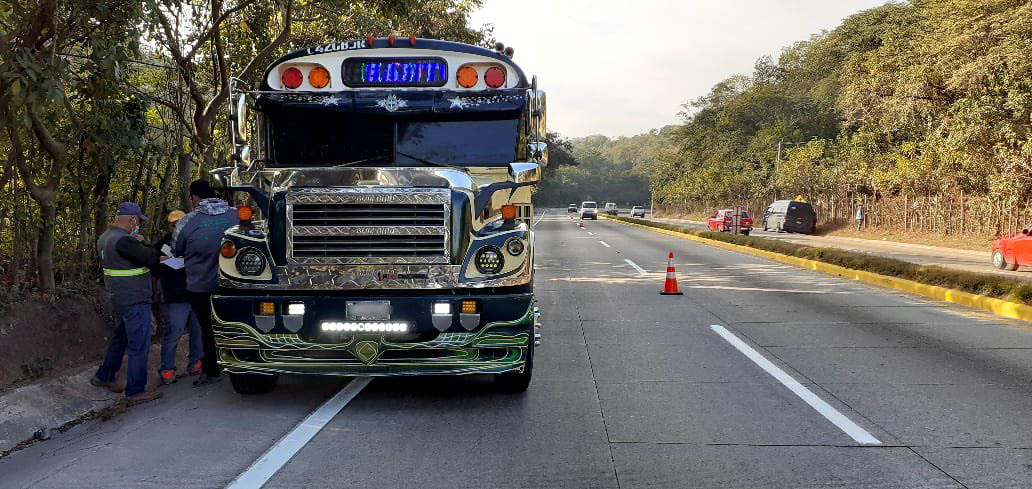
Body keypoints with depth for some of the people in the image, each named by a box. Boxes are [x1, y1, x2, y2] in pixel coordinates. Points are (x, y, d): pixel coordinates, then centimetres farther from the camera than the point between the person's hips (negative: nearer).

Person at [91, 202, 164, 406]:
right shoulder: (123, 241, -24)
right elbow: (150, 258, -24)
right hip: (134, 301, -10)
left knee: (120, 338, 25)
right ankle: (135, 392, 2)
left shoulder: (105, 238, 9)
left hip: (119, 299, 10)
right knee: (139, 346, -3)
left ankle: (103, 376, 38)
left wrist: (137, 242, 5)